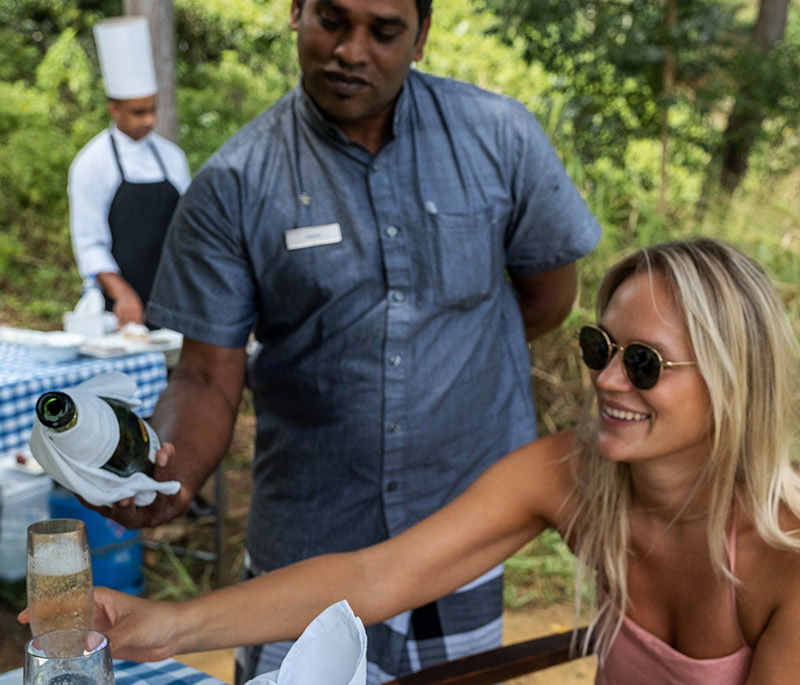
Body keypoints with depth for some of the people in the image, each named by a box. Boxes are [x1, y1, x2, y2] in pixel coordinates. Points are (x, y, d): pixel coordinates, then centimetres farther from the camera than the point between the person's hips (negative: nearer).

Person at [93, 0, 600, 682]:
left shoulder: (501, 138, -5)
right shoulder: (233, 186, -9)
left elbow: (549, 291, 10)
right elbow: (209, 377, -8)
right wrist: (166, 476, -27)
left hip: (466, 539, 2)